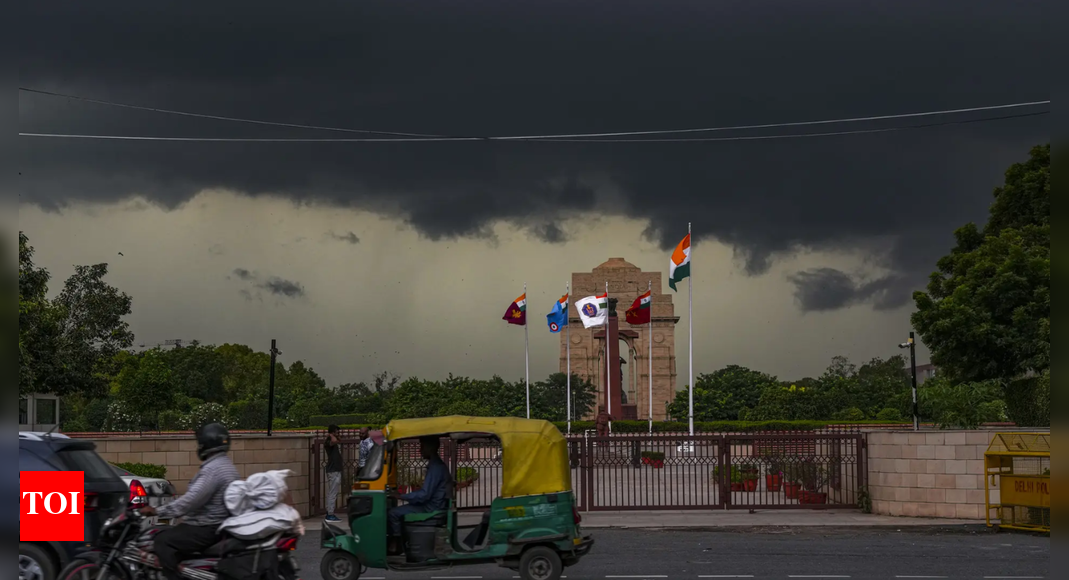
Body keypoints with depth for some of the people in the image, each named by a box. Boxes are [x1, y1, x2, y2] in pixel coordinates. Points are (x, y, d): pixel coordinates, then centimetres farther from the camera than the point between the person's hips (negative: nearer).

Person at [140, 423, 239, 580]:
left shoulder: (213, 469, -19)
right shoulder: (226, 464, 15)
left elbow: (191, 500, -27)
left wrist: (157, 511, -23)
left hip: (207, 529, -11)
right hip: (219, 525, 11)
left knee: (162, 542, -17)